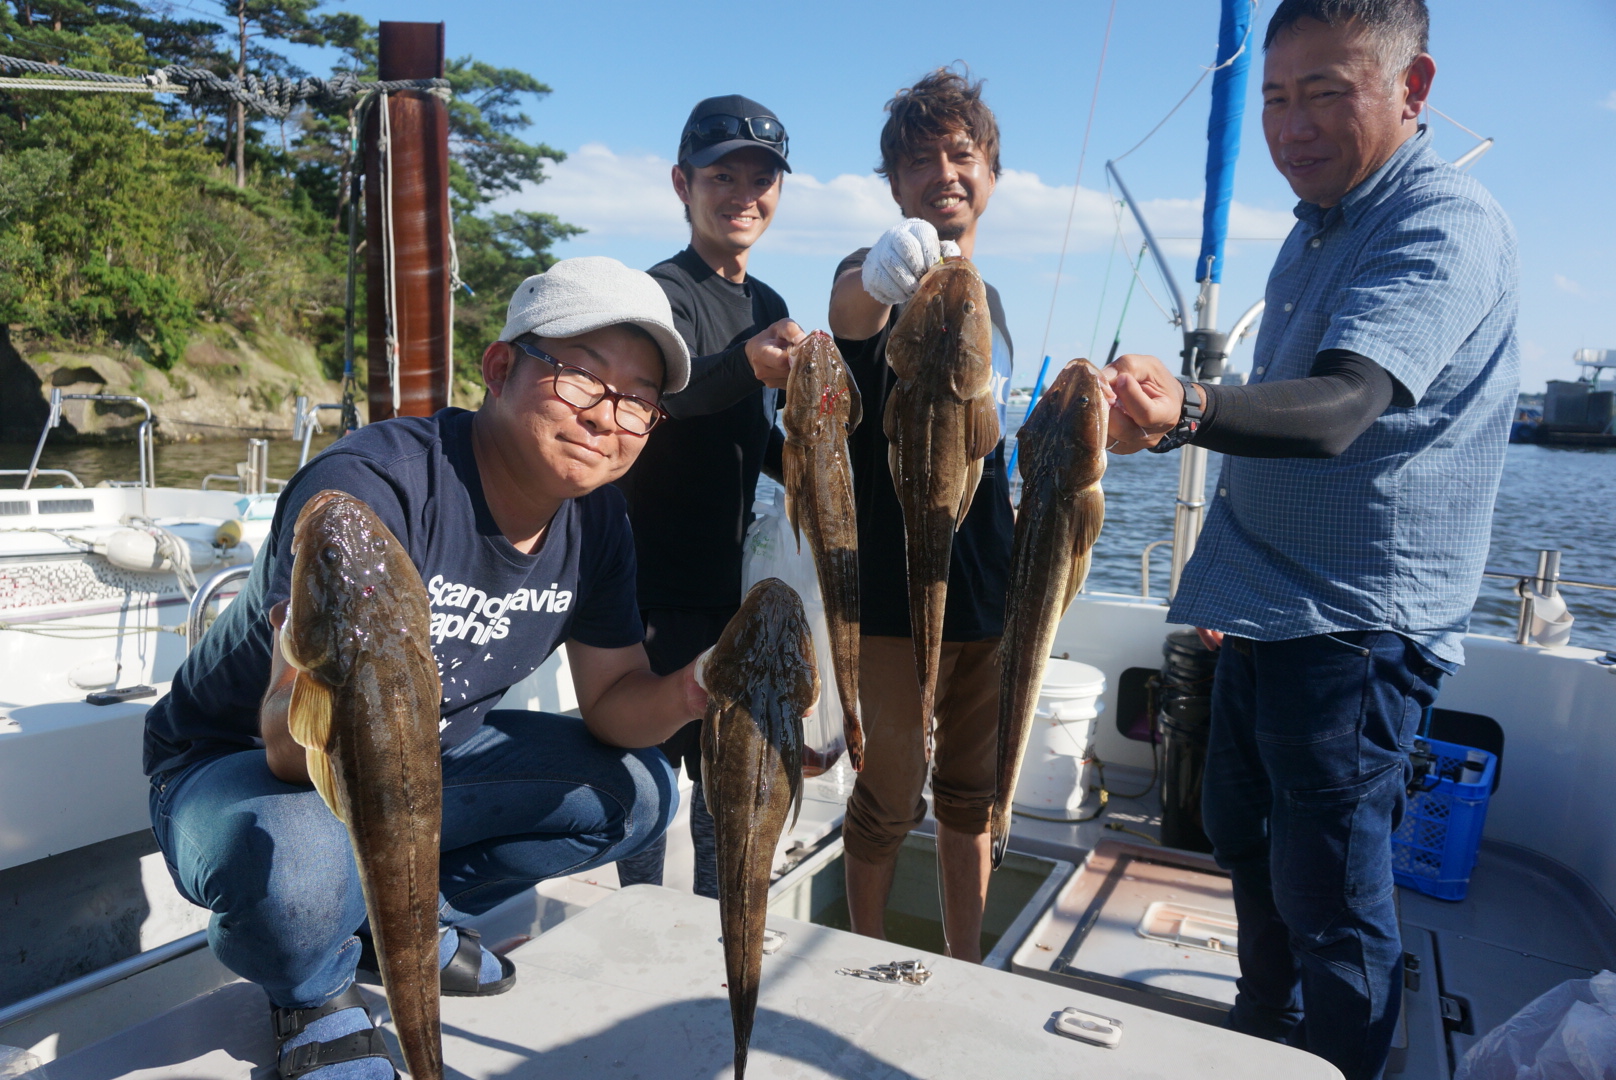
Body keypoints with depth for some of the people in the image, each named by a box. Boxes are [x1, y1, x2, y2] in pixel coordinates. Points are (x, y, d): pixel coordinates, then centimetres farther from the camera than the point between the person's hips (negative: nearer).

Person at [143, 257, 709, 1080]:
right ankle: (314, 989, 0)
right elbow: (293, 748, -35)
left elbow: (612, 699, -4)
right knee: (289, 860, -38)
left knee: (638, 789, -2)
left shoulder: (595, 521, -10)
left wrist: (689, 694, -27)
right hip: (239, 767, -6)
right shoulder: (367, 487, -32)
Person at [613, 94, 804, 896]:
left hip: (733, 577, 8)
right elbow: (669, 388, -35)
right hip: (659, 581, -8)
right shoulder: (665, 291, -12)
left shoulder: (770, 308, 11)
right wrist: (748, 361, -54)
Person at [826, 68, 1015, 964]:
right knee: (890, 800, 3)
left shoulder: (988, 300, 13)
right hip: (898, 590, -6)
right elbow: (849, 308, -36)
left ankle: (967, 973, 33)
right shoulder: (877, 283, -8)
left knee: (972, 796, 16)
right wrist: (877, 278, -59)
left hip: (988, 589, 7)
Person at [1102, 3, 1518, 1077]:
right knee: (1244, 838, 21)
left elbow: (1342, 407, -36)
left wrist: (1188, 410, -54)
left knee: (1329, 897, -1)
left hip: (1356, 626, -9)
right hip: (1265, 612, 10)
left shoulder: (1448, 223, -17)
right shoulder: (1317, 227, 12)